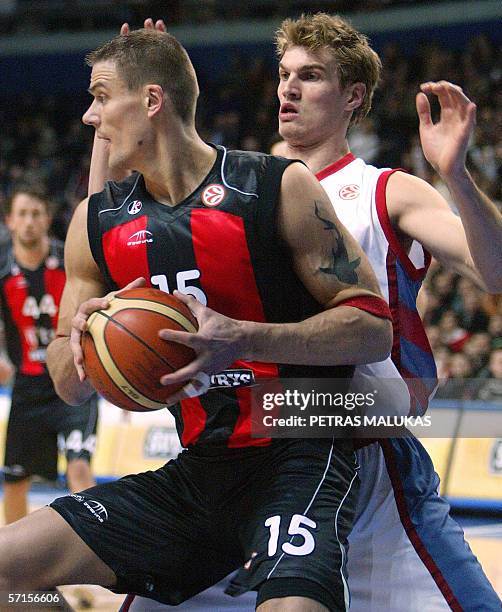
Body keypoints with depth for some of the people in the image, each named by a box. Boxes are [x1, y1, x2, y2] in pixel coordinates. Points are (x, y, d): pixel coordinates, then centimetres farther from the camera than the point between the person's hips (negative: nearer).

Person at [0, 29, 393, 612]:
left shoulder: (278, 187, -7)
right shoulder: (97, 222, 10)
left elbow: (374, 327, -9)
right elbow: (69, 385, 16)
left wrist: (243, 340, -22)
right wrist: (80, 339, -8)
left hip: (297, 460, -6)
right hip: (196, 471, 6)